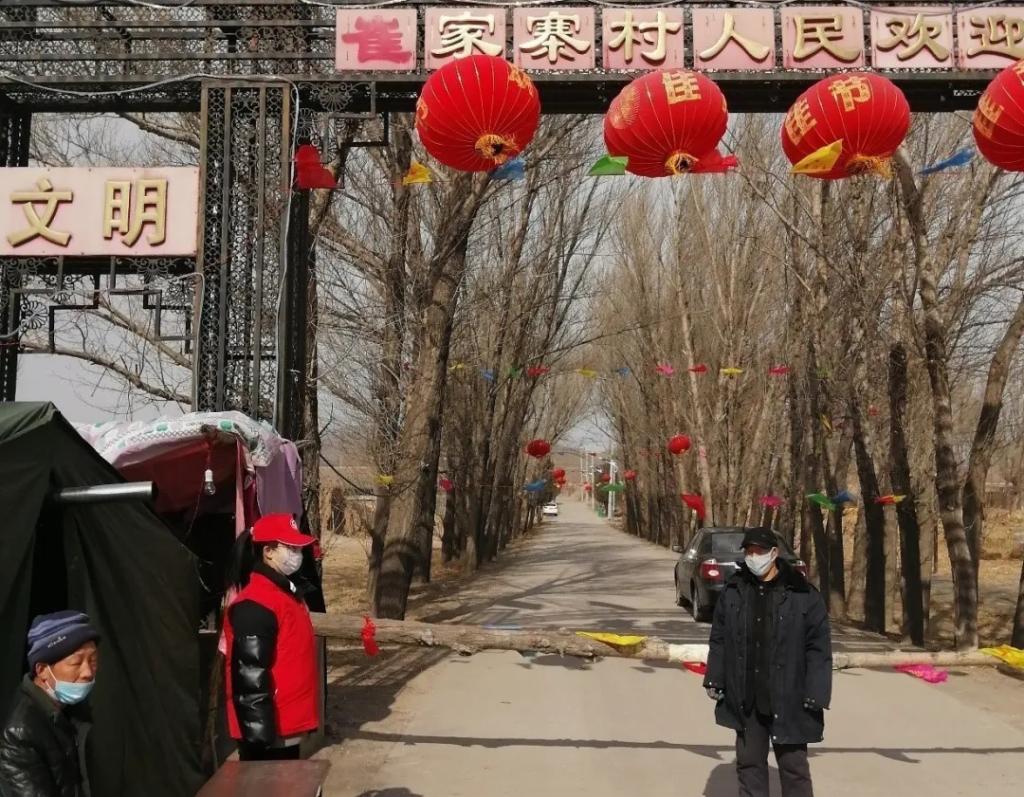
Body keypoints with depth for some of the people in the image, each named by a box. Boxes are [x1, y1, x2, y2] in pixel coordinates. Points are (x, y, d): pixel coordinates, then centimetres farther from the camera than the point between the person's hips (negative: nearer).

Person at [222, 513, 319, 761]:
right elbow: (250, 676, -23)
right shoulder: (254, 605, -19)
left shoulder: (287, 591, 12)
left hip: (288, 726, 10)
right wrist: (262, 735, -23)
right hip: (267, 731, -10)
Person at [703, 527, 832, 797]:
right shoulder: (733, 591, 3)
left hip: (788, 700, -4)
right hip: (745, 699, 4)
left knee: (794, 767, 6)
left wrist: (815, 695, -12)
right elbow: (719, 639, 11)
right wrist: (714, 679, 7)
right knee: (749, 762, 14)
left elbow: (819, 648, -8)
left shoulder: (803, 594, -9)